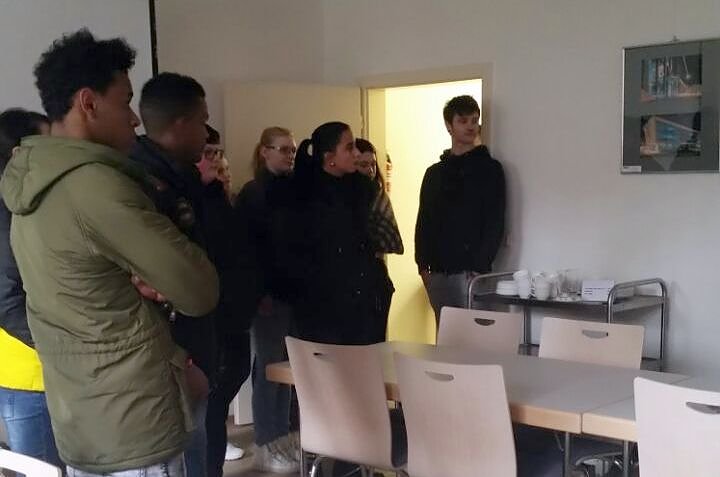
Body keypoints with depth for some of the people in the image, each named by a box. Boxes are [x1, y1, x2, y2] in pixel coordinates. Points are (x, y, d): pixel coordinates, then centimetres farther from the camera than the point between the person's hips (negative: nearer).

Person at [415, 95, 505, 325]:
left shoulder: (490, 169, 0)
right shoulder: (435, 173, 14)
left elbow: (495, 224, -6)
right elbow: (423, 221, 15)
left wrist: (479, 266, -14)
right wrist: (423, 263, 4)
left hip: (471, 272, -5)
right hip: (438, 272, 5)